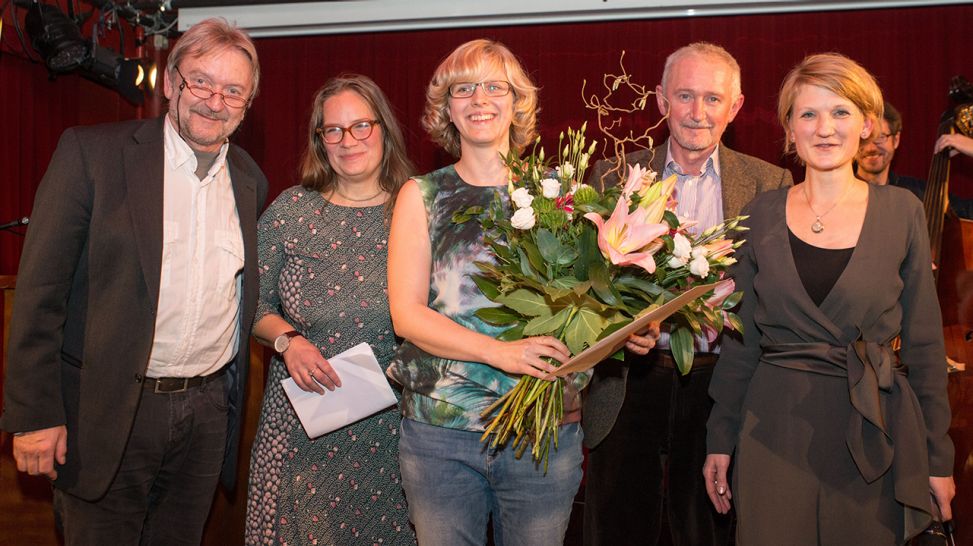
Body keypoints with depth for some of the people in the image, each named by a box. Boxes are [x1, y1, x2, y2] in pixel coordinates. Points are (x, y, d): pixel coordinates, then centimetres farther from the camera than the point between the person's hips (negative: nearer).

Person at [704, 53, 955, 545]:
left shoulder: (901, 212, 0)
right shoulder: (762, 214, 1)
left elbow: (924, 340, 3)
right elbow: (741, 337, 6)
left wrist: (939, 456, 3)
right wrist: (720, 440, 6)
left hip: (872, 434, 0)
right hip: (775, 430, 1)